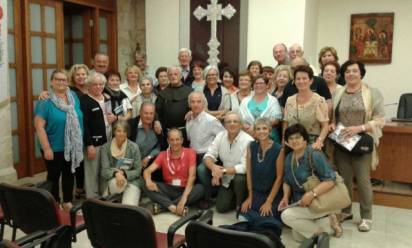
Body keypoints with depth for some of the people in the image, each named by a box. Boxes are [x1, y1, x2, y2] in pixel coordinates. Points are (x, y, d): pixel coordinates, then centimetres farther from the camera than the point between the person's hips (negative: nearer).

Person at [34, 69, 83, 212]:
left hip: (72, 147, 5)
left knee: (69, 175, 15)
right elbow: (39, 125, -16)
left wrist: (80, 143, 10)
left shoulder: (74, 97, 4)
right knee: (54, 176, 9)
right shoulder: (46, 100, -13)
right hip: (54, 148, -5)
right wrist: (46, 148, -19)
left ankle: (68, 202, 30)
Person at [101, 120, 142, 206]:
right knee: (115, 182, -36)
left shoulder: (134, 147, -5)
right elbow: (104, 171, -8)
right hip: (113, 179, 1)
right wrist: (116, 173, -29)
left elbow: (138, 170, -3)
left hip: (132, 181, -1)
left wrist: (123, 173, -20)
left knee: (129, 206, -26)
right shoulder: (106, 147, -4)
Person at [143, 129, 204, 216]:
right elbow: (147, 171, -8)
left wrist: (184, 197, -31)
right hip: (168, 189, 2)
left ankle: (164, 205, -31)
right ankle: (173, 207, -34)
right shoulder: (163, 155, 2)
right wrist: (149, 181, -34)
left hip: (185, 189, -2)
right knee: (146, 187, -22)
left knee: (200, 188, -33)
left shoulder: (190, 152, -6)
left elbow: (192, 175, -17)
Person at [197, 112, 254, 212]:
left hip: (242, 176, -4)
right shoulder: (220, 136, -5)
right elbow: (208, 155, -9)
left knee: (239, 178, -36)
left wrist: (223, 171, -30)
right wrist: (213, 166, -32)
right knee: (201, 168, -14)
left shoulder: (248, 141, -22)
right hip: (226, 178, 5)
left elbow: (245, 167, -27)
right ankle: (207, 198, 11)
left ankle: (241, 205, -5)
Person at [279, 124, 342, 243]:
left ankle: (322, 230, -5)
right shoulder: (288, 158, 3)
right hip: (300, 203, 8)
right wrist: (286, 197, -6)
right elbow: (287, 181, 12)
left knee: (287, 215, -24)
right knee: (298, 236, 3)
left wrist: (312, 194, -35)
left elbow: (331, 180, -25)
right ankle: (328, 225, 15)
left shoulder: (315, 155, -19)